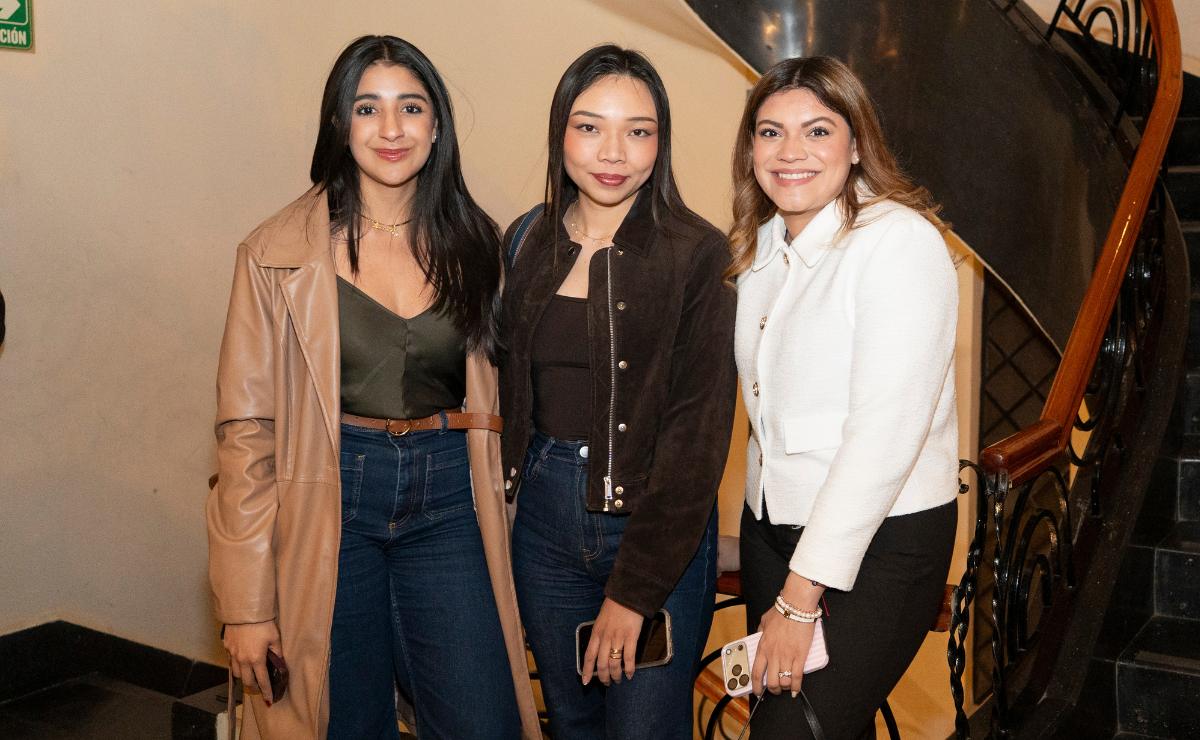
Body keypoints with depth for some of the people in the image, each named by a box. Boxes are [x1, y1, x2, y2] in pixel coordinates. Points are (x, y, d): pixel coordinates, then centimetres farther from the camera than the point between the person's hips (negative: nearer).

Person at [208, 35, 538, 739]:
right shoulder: (281, 252, -5)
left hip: (446, 498, 2)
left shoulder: (475, 245, 4)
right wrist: (247, 601, -8)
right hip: (328, 504, -2)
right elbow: (247, 425, -5)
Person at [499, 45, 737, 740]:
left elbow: (699, 430, -14)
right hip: (543, 519, 5)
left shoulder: (696, 253, -11)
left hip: (660, 530, -4)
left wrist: (634, 589, -16)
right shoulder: (529, 243, 3)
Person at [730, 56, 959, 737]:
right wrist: (782, 590, 9)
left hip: (881, 541, -7)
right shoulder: (761, 247, 8)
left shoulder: (900, 241, -16)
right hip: (771, 525, 7)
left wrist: (801, 599, -19)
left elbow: (884, 436, -21)